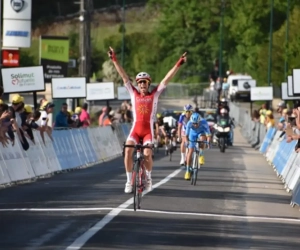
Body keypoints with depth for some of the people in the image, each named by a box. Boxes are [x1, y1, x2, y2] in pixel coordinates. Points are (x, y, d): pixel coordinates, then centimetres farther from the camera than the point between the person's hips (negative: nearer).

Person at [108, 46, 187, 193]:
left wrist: (179, 64, -8)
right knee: (128, 150, -22)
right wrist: (114, 60, 1)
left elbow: (167, 79, -2)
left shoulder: (155, 94, 4)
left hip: (148, 130, -1)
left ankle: (148, 176, 10)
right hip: (135, 129, 1)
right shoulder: (133, 93, 7)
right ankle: (129, 180, -10)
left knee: (147, 154, -20)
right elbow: (124, 76, 4)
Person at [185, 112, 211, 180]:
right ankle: (188, 170, 4)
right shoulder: (189, 123, -35)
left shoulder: (203, 122, -37)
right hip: (193, 134, 1)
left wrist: (208, 141, -54)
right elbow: (186, 134, -31)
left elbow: (208, 134, -38)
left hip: (201, 132, -1)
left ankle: (201, 155, -16)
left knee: (202, 138, -38)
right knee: (190, 152, -7)